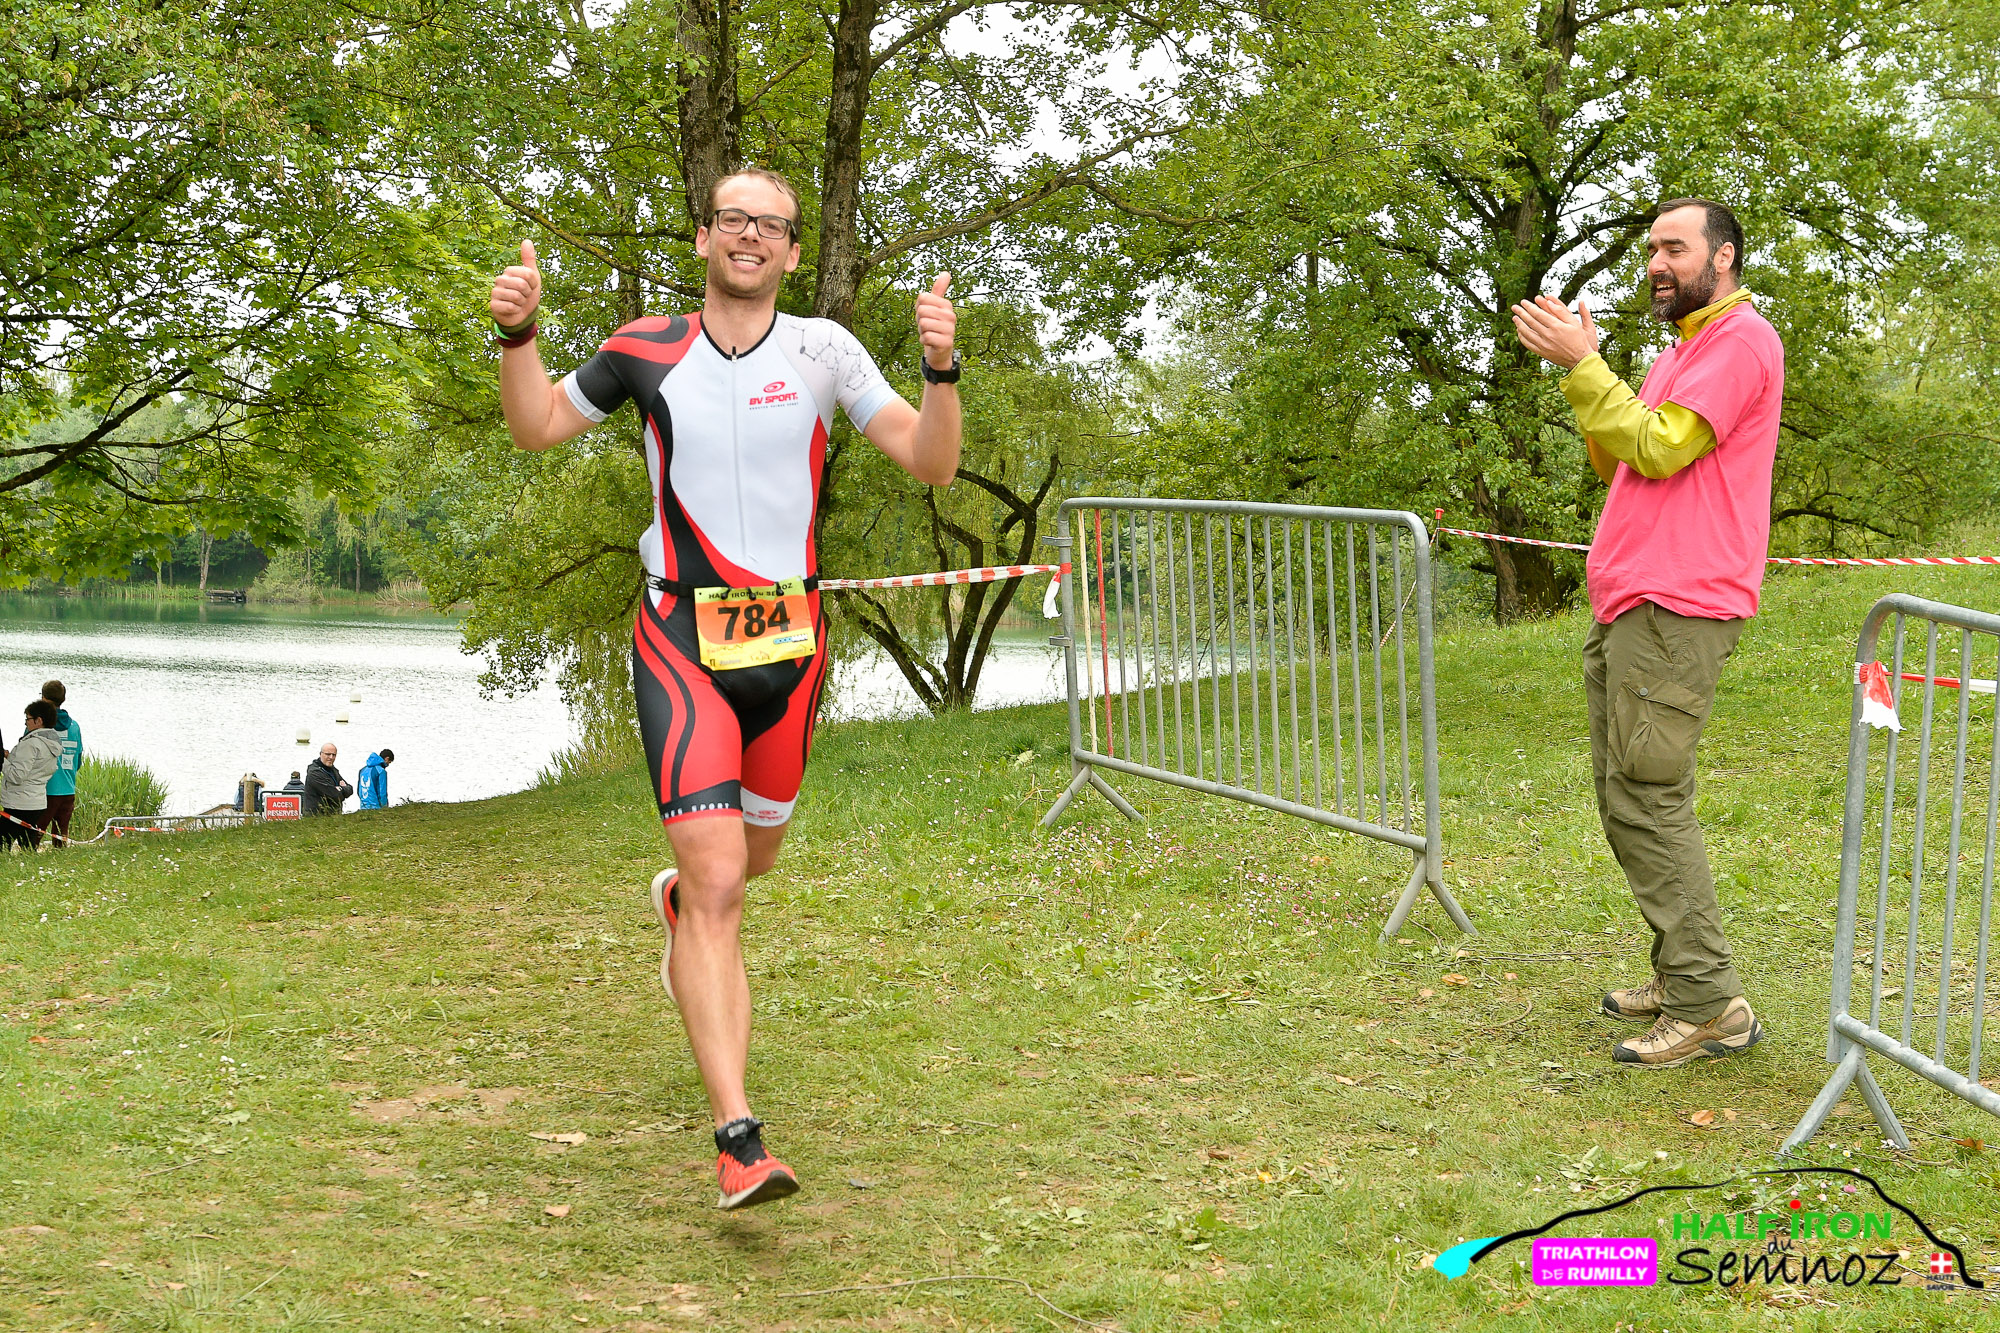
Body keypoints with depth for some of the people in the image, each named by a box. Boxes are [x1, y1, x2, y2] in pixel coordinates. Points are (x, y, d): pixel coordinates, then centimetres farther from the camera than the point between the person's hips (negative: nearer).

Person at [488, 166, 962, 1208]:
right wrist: (517, 332, -1)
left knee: (753, 852, 21)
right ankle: (739, 1141, -17)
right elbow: (537, 427, 16)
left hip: (788, 637, 3)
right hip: (680, 639, -2)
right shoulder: (645, 352, 1)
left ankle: (679, 900, 60)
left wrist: (940, 367, -20)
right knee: (718, 884, -14)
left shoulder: (822, 351, 1)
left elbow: (931, 464, -3)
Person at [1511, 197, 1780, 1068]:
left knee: (1648, 798, -13)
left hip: (1676, 609, -10)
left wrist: (1582, 365, -13)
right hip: (1626, 604, 10)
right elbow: (1614, 461, 19)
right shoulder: (1682, 351, 25)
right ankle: (1680, 979, 18)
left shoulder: (1741, 341, -7)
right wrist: (1582, 364, 8)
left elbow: (1657, 449, -17)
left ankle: (1710, 1006, -11)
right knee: (1626, 800, 11)